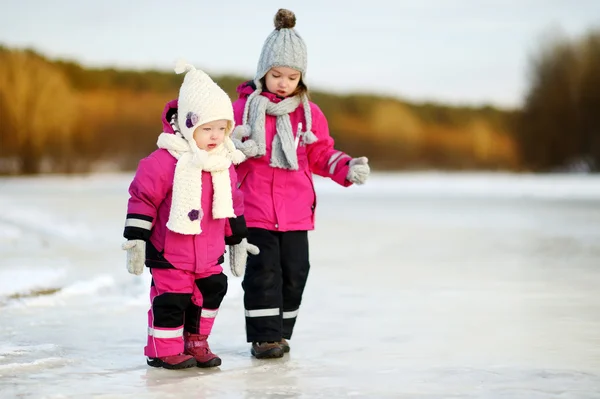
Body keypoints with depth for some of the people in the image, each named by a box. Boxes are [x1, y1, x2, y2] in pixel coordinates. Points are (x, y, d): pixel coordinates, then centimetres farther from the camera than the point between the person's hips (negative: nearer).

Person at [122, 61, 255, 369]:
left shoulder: (224, 164, 1)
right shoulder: (164, 161, -20)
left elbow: (233, 205, 13)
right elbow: (142, 198, -15)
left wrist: (237, 241, 18)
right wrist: (135, 241, -15)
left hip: (209, 255, 6)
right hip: (170, 254, -6)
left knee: (212, 293, 11)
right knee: (172, 299, -3)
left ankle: (195, 342, 28)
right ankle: (164, 350, 13)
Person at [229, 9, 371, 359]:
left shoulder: (310, 113, 7)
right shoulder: (243, 107, 0)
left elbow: (321, 155, 12)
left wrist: (348, 168, -5)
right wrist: (236, 149, -18)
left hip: (296, 211, 3)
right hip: (256, 210, -3)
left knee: (294, 271, 7)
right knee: (263, 271, -5)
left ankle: (280, 333, 20)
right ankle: (264, 336, 3)